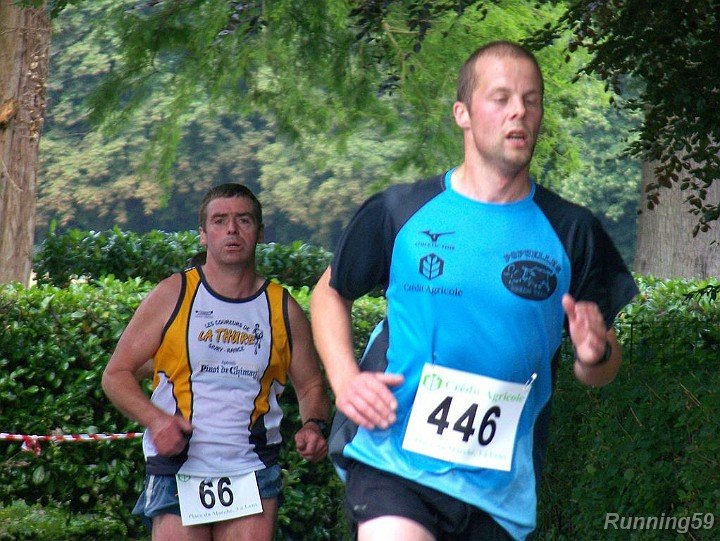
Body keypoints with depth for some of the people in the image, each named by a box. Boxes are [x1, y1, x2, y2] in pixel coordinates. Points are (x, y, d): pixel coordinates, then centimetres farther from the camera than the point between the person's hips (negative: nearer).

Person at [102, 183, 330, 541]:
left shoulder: (282, 309, 8)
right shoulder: (174, 296, 2)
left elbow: (311, 387, 20)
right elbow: (116, 374, 4)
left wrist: (313, 425, -3)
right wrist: (155, 419, -15)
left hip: (252, 474, 1)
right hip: (178, 473, -1)